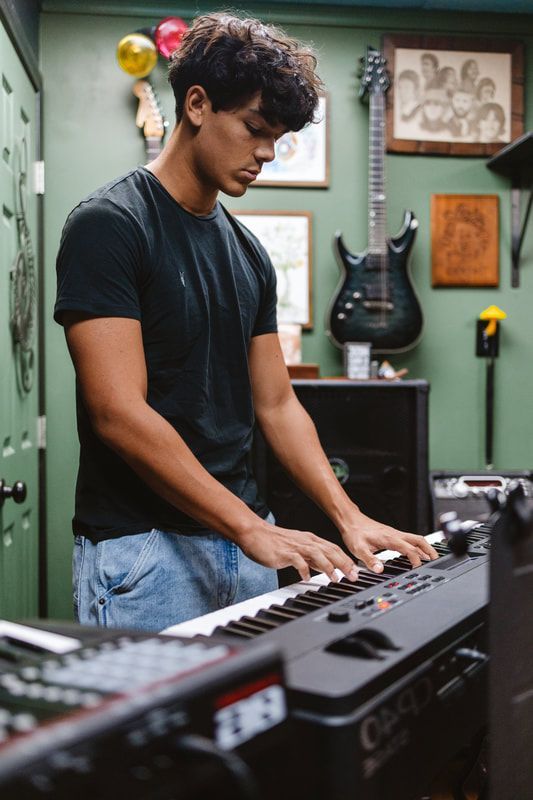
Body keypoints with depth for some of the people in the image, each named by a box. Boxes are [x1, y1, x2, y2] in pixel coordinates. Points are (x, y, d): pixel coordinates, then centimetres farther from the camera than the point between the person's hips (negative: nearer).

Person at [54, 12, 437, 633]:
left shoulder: (248, 254, 11)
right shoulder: (109, 225, -11)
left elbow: (276, 405, 13)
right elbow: (119, 413, -20)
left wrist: (349, 517, 1)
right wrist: (252, 529, -21)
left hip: (243, 539, 7)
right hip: (141, 550, -7)